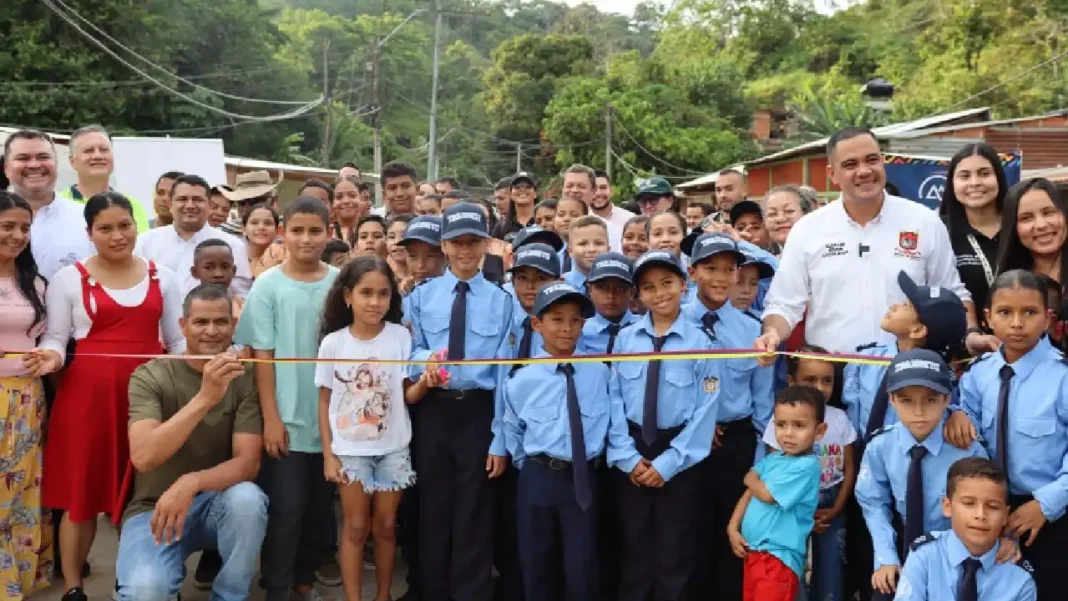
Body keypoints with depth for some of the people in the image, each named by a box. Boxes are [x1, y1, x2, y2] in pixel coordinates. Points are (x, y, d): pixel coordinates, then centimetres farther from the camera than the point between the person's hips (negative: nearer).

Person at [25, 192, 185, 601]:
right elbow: (55, 339, 3)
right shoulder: (69, 278, 2)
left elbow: (178, 340, 13)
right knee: (82, 489, 2)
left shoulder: (162, 277, 10)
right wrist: (50, 358, -18)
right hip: (88, 393, -2)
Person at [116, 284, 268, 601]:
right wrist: (205, 398, -36)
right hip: (154, 508, -2)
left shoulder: (244, 379, -6)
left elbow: (248, 463, -14)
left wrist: (190, 483, -33)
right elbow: (144, 457, -25)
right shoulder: (150, 376, -10)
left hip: (219, 502, 2)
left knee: (247, 498, -33)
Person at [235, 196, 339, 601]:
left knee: (320, 506, 13)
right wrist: (271, 417, -8)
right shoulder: (268, 285, -4)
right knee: (285, 509, 1)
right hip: (287, 419, -2)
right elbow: (262, 356, -4)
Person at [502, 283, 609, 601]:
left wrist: (594, 461, 5)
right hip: (538, 478, 0)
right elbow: (512, 431, 8)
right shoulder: (521, 380, -5)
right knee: (537, 564, 13)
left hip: (583, 478, 0)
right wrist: (530, 467, 8)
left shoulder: (601, 374, -3)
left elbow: (610, 422, 7)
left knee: (582, 567, 3)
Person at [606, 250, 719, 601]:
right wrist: (628, 457, -9)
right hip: (632, 452, 2)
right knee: (634, 544, 14)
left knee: (675, 548, 12)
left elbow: (705, 412, -10)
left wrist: (667, 464, -13)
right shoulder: (626, 339, -2)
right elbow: (613, 400, -2)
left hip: (679, 457, -2)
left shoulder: (700, 343, -8)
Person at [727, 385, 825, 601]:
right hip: (753, 551, 8)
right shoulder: (771, 459, 10)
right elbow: (749, 493, 12)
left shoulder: (806, 466, -16)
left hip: (778, 557, -8)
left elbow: (767, 494, -17)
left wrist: (751, 479, 4)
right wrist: (733, 528, 2)